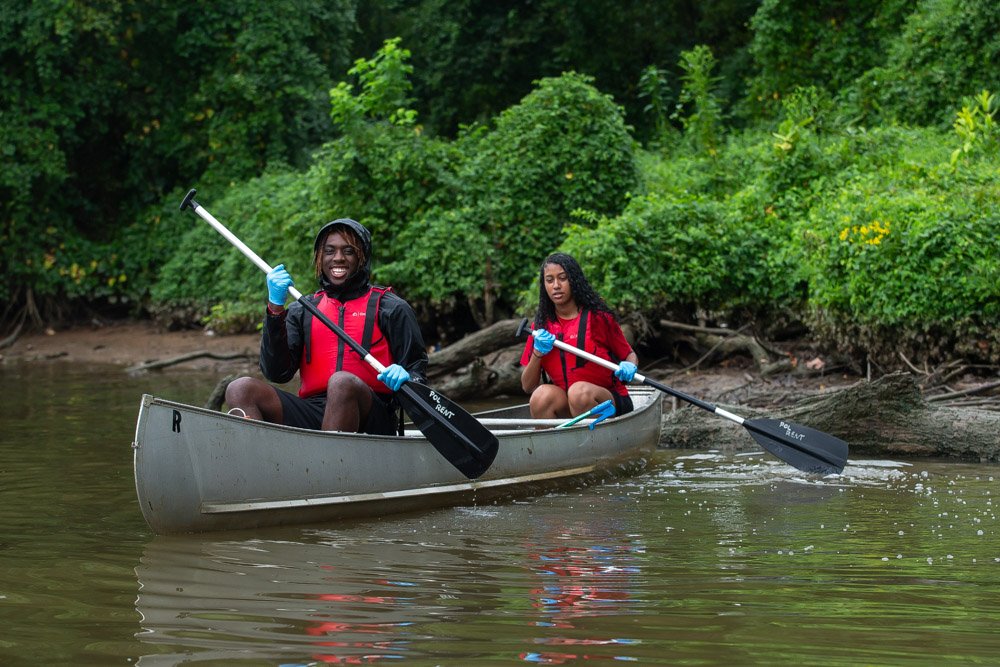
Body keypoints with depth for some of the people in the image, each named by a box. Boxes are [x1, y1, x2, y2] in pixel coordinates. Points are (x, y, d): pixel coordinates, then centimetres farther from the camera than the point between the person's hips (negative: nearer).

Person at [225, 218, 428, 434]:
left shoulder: (391, 308, 13)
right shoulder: (301, 310, 20)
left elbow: (417, 371, 9)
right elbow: (277, 374, 7)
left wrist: (403, 378, -16)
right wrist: (275, 307, -2)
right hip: (311, 414, 3)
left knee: (342, 382, -35)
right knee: (240, 389, -18)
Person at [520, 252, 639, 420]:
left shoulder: (599, 317, -3)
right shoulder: (541, 326, 6)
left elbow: (630, 355, 8)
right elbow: (528, 387, 5)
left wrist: (629, 367, -16)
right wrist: (538, 353, -12)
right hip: (564, 405, 2)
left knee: (579, 390, -34)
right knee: (542, 395, -29)